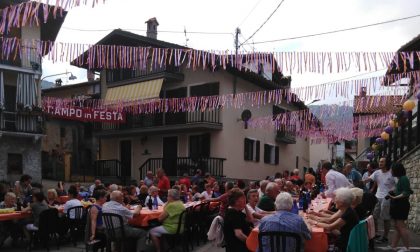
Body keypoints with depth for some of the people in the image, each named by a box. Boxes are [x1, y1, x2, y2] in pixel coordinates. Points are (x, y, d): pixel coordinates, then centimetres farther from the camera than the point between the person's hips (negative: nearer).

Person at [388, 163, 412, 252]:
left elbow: (406, 193, -22)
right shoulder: (400, 179, 15)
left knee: (401, 226, -8)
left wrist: (395, 197, -25)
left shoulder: (403, 179, -15)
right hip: (397, 206, 10)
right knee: (397, 227, 10)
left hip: (401, 206, -10)